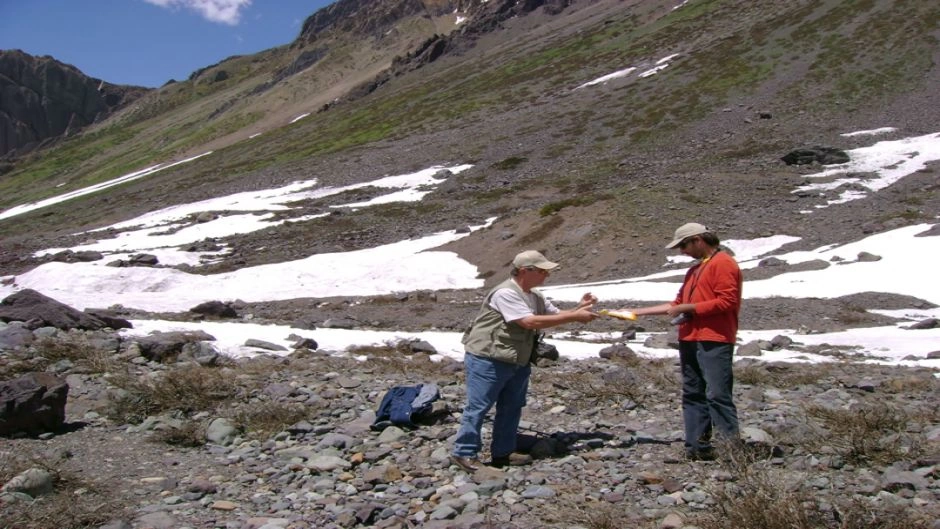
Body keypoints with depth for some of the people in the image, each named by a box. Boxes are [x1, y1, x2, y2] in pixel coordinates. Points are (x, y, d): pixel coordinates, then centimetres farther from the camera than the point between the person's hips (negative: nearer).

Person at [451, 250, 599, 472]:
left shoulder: (534, 297, 10)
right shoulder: (505, 293, -21)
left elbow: (556, 315, 14)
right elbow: (531, 322, -28)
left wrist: (578, 308, -8)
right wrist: (574, 317, -26)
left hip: (517, 362, 10)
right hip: (487, 360, -10)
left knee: (512, 407, 13)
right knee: (478, 407, -3)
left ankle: (503, 453, 24)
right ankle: (464, 453, 8)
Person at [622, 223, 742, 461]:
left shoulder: (723, 263, -5)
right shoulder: (694, 270, 23)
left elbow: (727, 301, -15)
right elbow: (678, 303, 25)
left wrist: (688, 308, -13)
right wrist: (639, 311, 20)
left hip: (714, 342, -9)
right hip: (689, 340, 9)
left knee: (717, 394, -11)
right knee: (692, 395, 7)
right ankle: (697, 447, 10)